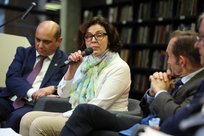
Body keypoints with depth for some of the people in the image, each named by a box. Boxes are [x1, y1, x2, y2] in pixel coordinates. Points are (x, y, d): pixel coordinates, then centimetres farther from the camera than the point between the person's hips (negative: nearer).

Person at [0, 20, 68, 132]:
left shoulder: (65, 61, 9)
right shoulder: (23, 52, 17)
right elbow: (11, 78, 2)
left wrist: (53, 88, -23)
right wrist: (31, 92, -17)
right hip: (10, 100, 3)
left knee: (17, 116, -33)